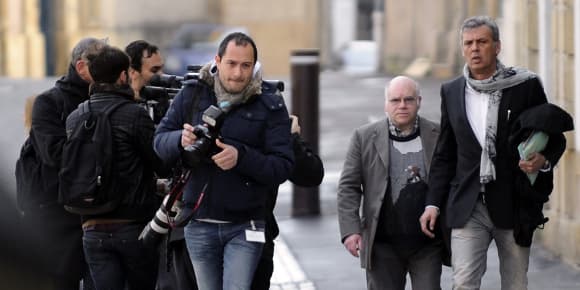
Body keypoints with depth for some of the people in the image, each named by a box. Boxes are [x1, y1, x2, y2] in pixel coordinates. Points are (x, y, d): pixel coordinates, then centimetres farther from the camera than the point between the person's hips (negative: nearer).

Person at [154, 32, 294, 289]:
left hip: (243, 227, -3)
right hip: (199, 224, 3)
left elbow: (283, 166, -8)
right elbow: (160, 140, 5)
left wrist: (242, 157, -24)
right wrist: (180, 140, -18)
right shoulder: (192, 96, 3)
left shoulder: (269, 104, -4)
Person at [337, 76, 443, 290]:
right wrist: (350, 230, -9)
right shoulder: (365, 137, 2)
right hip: (383, 244, 0)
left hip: (427, 243, 0)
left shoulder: (439, 136, 1)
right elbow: (348, 187, 1)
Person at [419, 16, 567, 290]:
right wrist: (433, 203, 8)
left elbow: (555, 138, 6)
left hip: (513, 204, -1)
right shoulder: (451, 92, 8)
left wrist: (544, 160, -17)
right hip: (468, 206, 2)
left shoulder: (525, 86, -1)